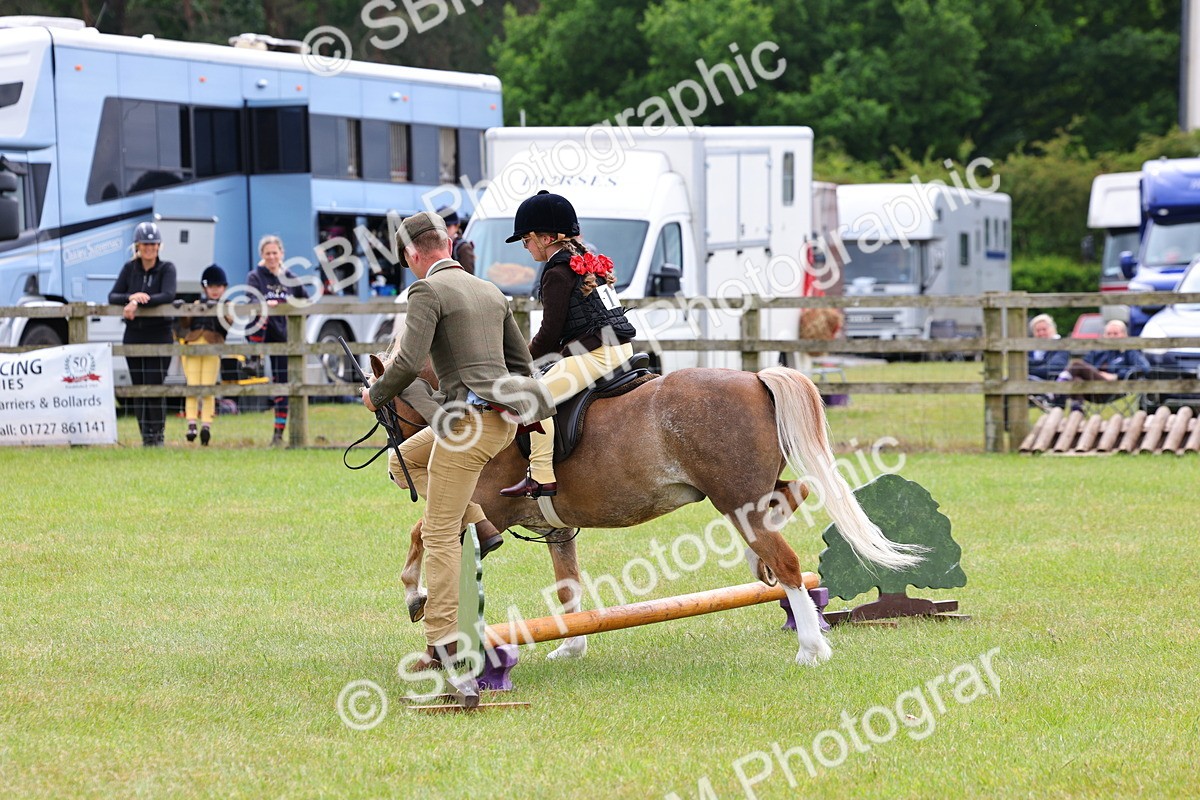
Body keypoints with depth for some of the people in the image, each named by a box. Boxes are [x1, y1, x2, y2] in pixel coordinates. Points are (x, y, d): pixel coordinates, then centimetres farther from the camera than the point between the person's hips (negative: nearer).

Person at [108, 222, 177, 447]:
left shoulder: (167, 268, -2)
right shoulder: (129, 268, 8)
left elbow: (168, 295, -18)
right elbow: (112, 297, 2)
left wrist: (138, 303, -24)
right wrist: (130, 297, -19)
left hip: (159, 334, -3)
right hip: (134, 334, 3)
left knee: (155, 385, -10)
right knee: (139, 387, 4)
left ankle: (158, 434, 0)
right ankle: (146, 436, 10)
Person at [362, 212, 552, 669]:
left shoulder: (428, 291, -9)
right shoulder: (491, 292, 16)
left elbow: (408, 364, -18)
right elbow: (520, 360, 21)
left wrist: (376, 396, -1)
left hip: (469, 420, -9)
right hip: (504, 416, 9)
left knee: (439, 535, -4)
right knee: (407, 459, 26)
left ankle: (444, 643, -8)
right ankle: (476, 524, 12)